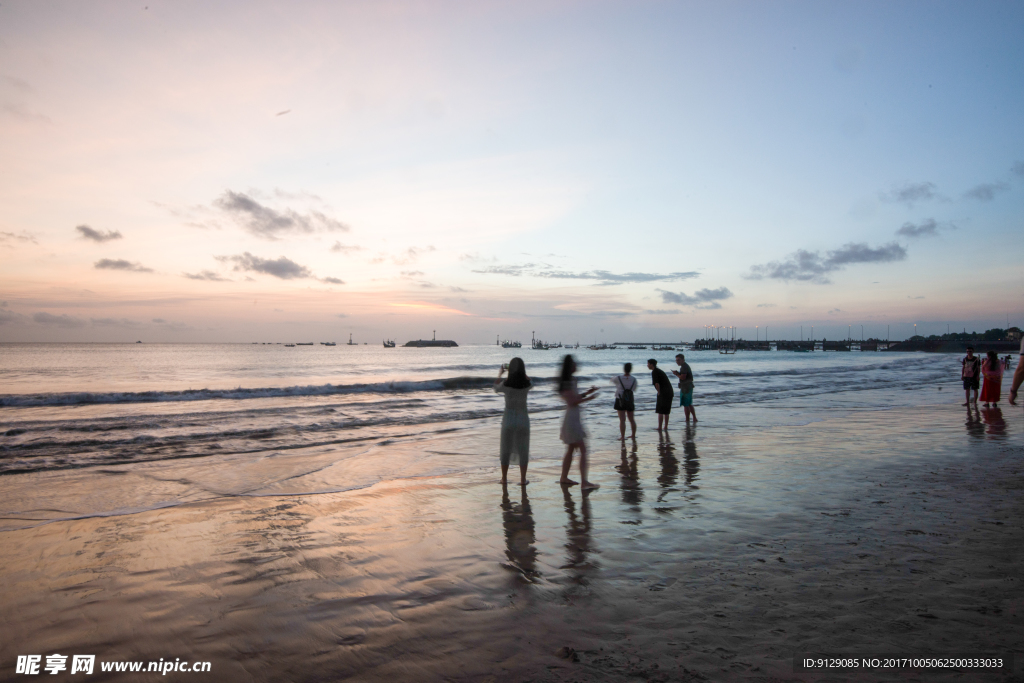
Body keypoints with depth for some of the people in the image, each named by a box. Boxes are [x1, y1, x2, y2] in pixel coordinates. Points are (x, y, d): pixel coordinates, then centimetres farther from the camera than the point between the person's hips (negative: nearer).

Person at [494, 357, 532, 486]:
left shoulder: (505, 385, -12)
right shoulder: (526, 385, -9)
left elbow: (496, 387, 12)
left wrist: (499, 374, 27)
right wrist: (522, 371, 26)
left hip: (508, 419, 0)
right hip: (523, 419, 1)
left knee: (506, 450, 12)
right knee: (523, 450, 11)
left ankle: (504, 479, 19)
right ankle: (523, 479, 13)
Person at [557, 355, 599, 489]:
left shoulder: (569, 381, 14)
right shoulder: (567, 382, -16)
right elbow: (572, 401, -20)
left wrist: (587, 392, 13)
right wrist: (588, 398, -17)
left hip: (573, 418, 11)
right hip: (572, 418, -11)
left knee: (571, 449, 15)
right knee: (583, 449, -12)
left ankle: (564, 478, 22)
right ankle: (584, 480, -14)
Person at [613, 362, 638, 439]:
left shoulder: (618, 378, -11)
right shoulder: (634, 379, -3)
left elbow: (612, 381, 10)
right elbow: (634, 389, 11)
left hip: (620, 401, -3)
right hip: (630, 401, 3)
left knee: (622, 420, -4)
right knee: (631, 419, 16)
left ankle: (623, 437, -8)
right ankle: (634, 437, 26)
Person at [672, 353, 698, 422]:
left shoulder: (684, 366, -16)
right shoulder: (686, 366, 16)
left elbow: (683, 377, -24)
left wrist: (676, 374, -8)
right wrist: (678, 373, 6)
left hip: (686, 388, -11)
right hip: (689, 387, 11)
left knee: (686, 405, -6)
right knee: (689, 404, 19)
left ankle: (687, 420, -3)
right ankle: (694, 418, 24)